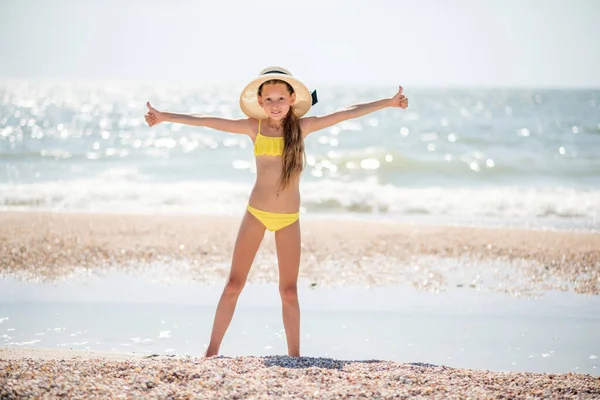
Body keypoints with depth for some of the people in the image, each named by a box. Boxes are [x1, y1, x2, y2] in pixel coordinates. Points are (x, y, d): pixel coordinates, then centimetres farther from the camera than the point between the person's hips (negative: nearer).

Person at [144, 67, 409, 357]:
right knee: (234, 285, 0)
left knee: (289, 292, 4)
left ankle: (294, 355, 12)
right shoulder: (254, 127, -1)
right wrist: (165, 117, -4)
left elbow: (348, 113, 0)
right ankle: (212, 351, 6)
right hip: (256, 214, 0)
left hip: (289, 219, 0)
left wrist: (388, 103, 1)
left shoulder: (302, 126, 0)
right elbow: (206, 121, -2)